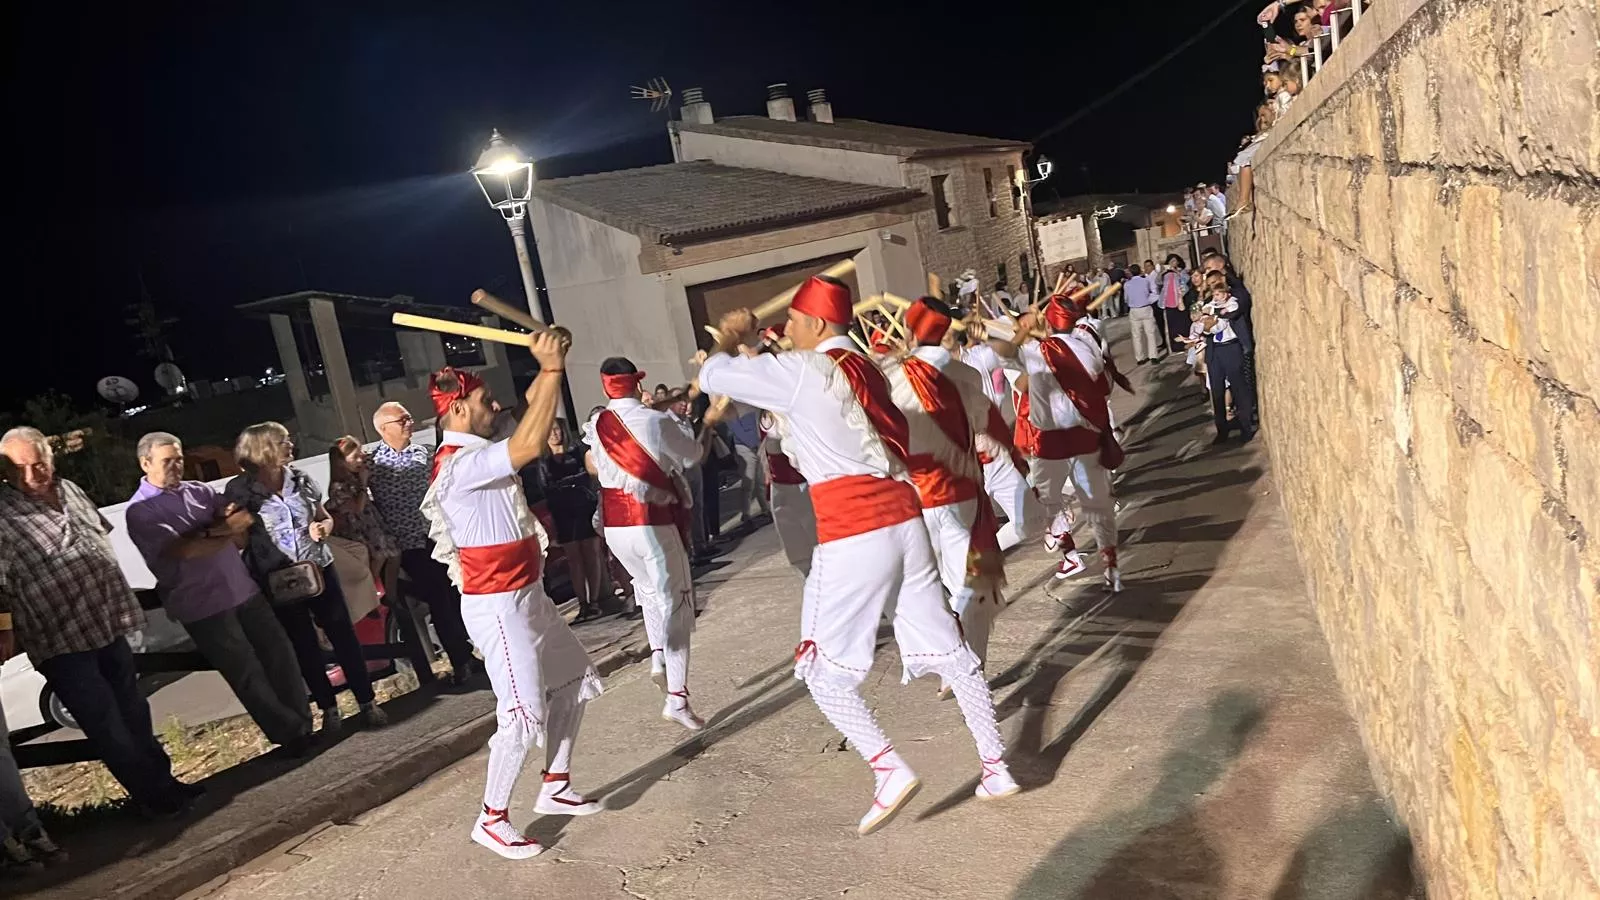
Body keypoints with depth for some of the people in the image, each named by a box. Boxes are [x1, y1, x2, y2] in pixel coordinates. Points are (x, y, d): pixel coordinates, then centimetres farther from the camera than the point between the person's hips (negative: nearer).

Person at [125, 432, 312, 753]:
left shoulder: (200, 490, 11)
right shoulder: (141, 511, -6)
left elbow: (242, 519, 4)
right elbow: (182, 550, -18)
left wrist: (214, 532, -16)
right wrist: (228, 533, -7)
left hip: (245, 590, 5)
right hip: (204, 607, -5)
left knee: (280, 654, 8)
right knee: (248, 674, 1)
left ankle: (304, 724, 21)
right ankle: (292, 735, 12)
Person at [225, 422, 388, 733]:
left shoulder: (300, 479, 3)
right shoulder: (239, 491, -9)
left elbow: (324, 516, 14)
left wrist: (324, 527, -6)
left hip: (319, 569, 3)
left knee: (343, 634, 4)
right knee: (304, 646, 8)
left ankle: (367, 702, 14)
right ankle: (329, 708, 22)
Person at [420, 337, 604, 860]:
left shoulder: (478, 452, 9)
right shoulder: (459, 465, -23)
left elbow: (533, 406, 21)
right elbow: (530, 446, -36)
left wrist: (549, 367, 3)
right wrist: (552, 368, -33)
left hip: (526, 594, 11)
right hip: (497, 605, -10)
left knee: (573, 680, 17)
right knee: (523, 711, -6)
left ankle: (555, 788, 28)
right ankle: (492, 820, 11)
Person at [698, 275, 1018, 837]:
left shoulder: (803, 371, -7)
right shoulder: (866, 370, 16)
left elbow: (712, 378, -4)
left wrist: (729, 338, 15)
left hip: (852, 534, -8)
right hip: (902, 518, 8)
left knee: (825, 671, 5)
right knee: (946, 648, 15)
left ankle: (890, 770, -5)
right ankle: (996, 767, 20)